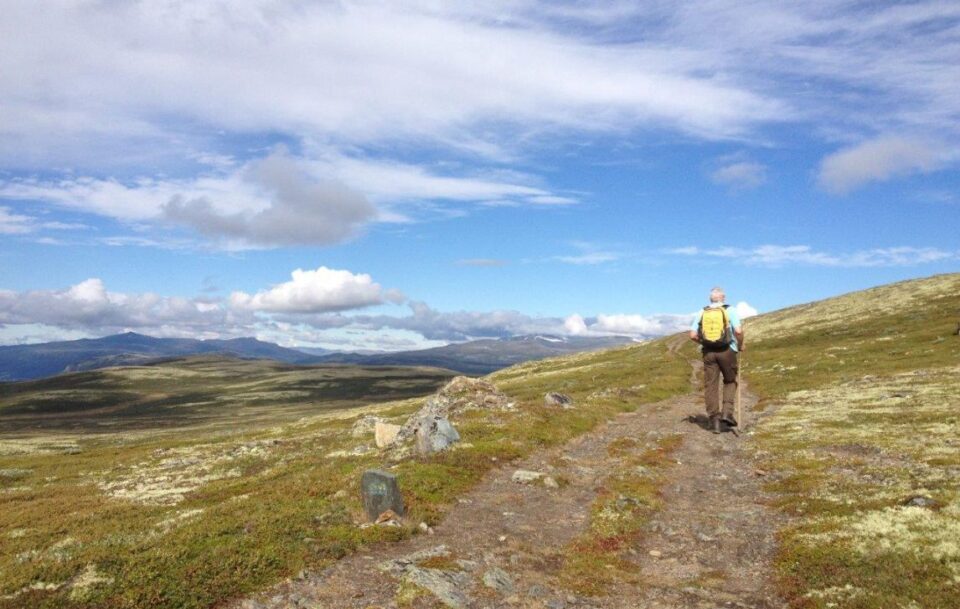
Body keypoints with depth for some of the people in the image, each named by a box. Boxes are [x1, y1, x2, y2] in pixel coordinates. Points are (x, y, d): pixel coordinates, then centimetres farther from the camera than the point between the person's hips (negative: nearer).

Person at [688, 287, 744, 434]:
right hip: (727, 350, -1)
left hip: (708, 352, 2)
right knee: (730, 382, 18)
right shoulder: (730, 310, 1)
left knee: (710, 385, 5)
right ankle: (727, 412, 3)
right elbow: (738, 331, -12)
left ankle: (714, 420, 5)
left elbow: (693, 335, 1)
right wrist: (740, 345, 5)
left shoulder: (702, 313, 8)